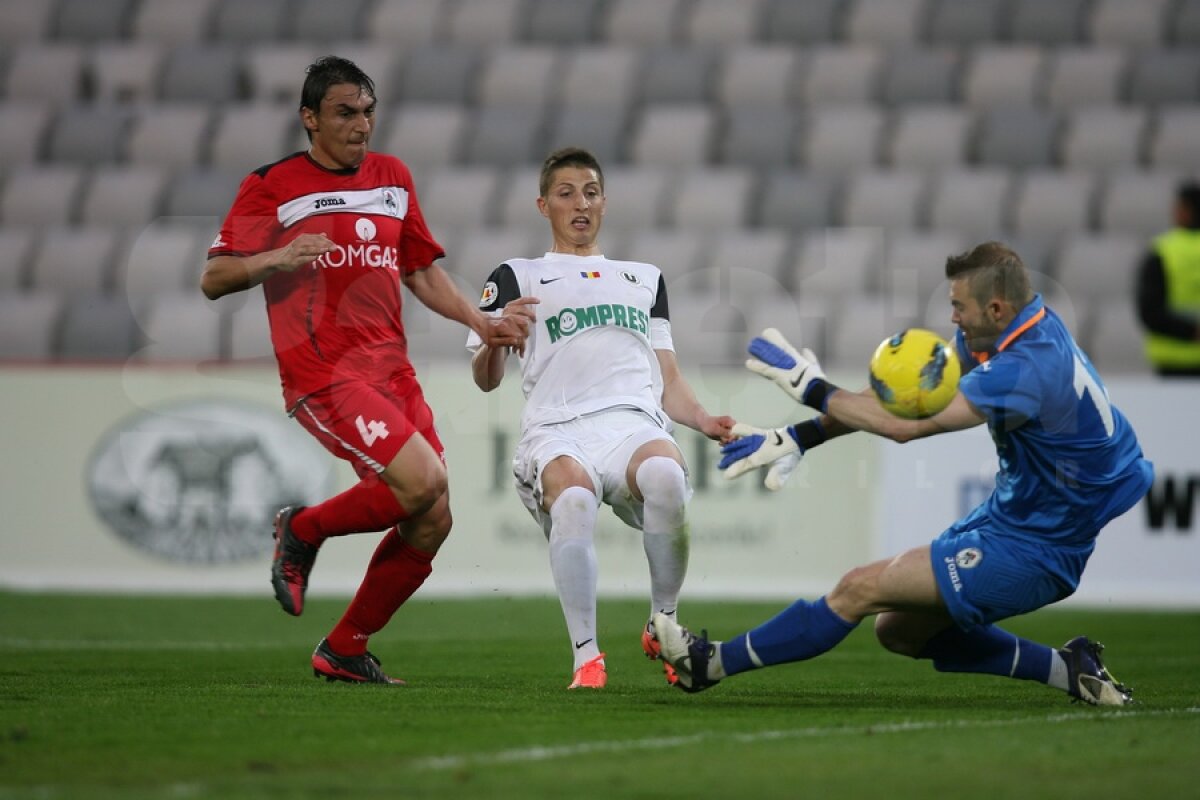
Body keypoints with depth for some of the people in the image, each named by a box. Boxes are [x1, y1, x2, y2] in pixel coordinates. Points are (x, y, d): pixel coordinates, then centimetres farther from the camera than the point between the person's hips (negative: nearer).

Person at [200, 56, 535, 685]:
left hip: (392, 370, 7)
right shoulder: (272, 187, -1)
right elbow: (213, 279, -2)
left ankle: (343, 651, 15)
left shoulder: (393, 179, 16)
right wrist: (276, 259, -19)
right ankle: (302, 530, 3)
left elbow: (422, 271, 26)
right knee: (420, 480, -24)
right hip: (323, 374, -7)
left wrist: (481, 322, 13)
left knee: (432, 523, -1)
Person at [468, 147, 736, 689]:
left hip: (635, 425, 2)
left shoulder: (645, 278, 34)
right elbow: (486, 380, 11)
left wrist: (704, 420, 7)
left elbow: (669, 381, 29)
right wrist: (495, 340, -13)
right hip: (557, 431, -2)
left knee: (665, 476, -36)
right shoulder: (517, 277, 22)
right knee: (573, 498, -39)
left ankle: (664, 627, -18)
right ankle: (586, 657, -31)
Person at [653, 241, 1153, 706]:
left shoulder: (1028, 368, -29)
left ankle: (712, 664, 2)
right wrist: (797, 437, -2)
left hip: (1031, 552, -9)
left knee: (861, 588, -9)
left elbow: (907, 424, -31)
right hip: (1009, 514, 9)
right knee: (899, 630, 14)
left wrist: (811, 388, -19)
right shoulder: (1014, 326, 0)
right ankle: (1066, 669, 13)